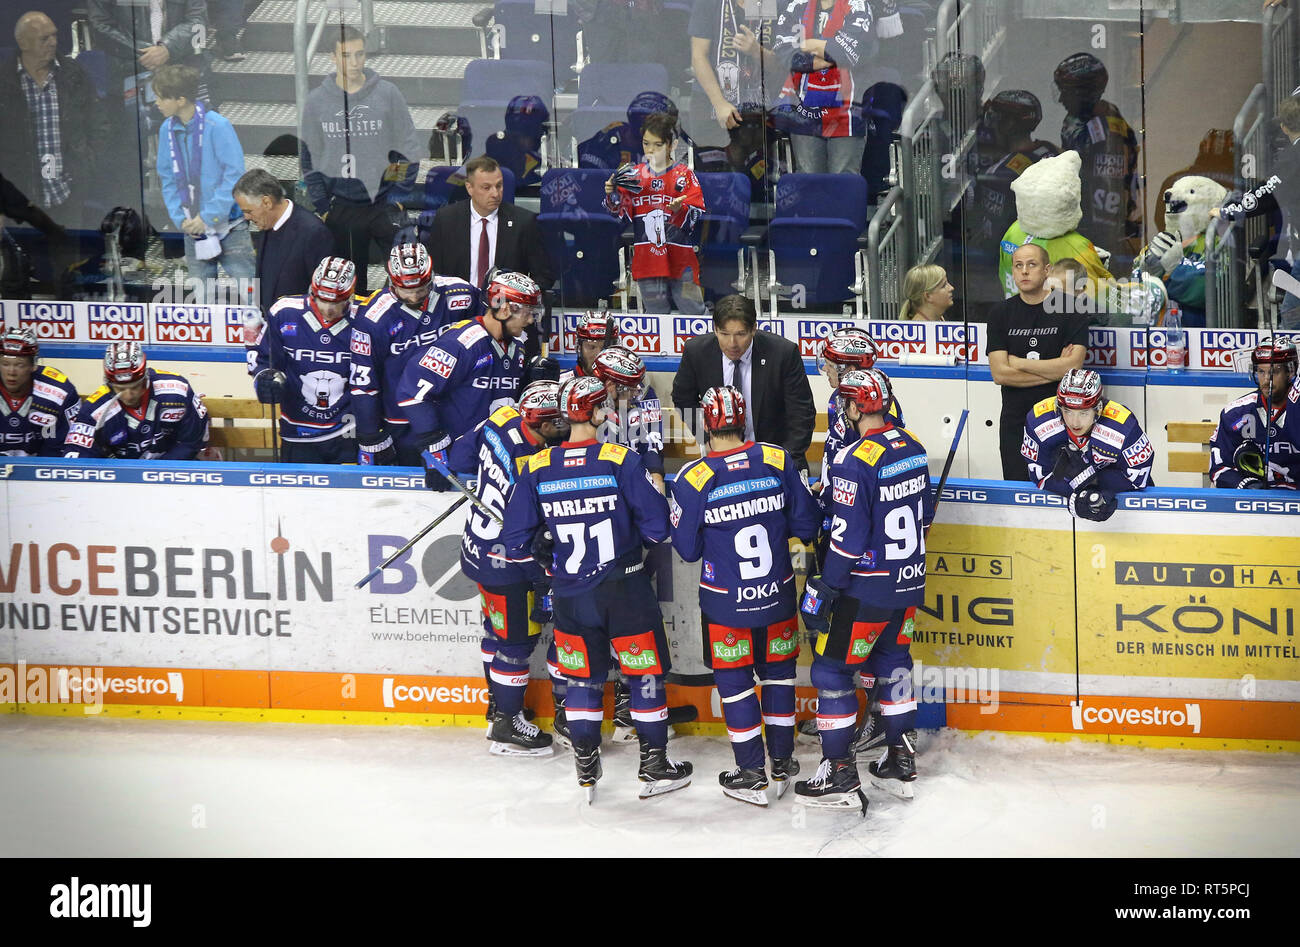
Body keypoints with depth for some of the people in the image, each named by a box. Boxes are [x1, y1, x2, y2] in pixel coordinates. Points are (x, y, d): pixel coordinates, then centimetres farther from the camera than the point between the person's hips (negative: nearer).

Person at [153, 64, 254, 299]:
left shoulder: (217, 126, -15)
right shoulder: (168, 129, 3)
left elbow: (234, 175, -15)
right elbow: (168, 179, 10)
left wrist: (209, 216, -16)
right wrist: (179, 218, -3)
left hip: (228, 225, -5)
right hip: (193, 229, 5)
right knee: (201, 296, 10)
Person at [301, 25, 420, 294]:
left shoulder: (387, 93, 0)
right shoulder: (316, 100, 3)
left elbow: (409, 150, 4)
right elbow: (309, 159, 9)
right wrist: (322, 207, 3)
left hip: (385, 206, -1)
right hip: (341, 209, 1)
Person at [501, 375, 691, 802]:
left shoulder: (537, 468, -4)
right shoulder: (622, 461, -13)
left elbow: (516, 544, -2)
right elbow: (657, 527, -14)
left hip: (571, 595, 3)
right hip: (625, 591, -3)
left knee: (583, 676, 16)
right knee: (645, 672, 11)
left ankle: (586, 769, 19)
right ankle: (654, 765, 18)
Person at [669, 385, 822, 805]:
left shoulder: (692, 480, -16)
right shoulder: (778, 462, -10)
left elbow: (688, 549, -7)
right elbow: (806, 523, -2)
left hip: (726, 602, -2)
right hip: (777, 594, 3)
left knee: (735, 682, 10)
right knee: (778, 673, 19)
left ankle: (752, 776, 14)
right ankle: (782, 765, 27)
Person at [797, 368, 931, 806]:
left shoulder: (855, 461, -22)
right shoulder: (912, 446, 3)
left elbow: (848, 539, -22)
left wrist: (823, 590, -14)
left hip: (867, 589, -8)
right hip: (909, 581, 8)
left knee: (832, 671, 2)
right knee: (893, 662, 20)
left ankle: (840, 775, 3)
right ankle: (901, 763, 25)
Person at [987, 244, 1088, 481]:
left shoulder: (1070, 309, -1)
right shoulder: (1001, 313, 6)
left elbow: (1074, 365, -12)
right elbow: (999, 373, -3)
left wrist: (1019, 363, -6)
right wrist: (1055, 369, -8)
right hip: (1015, 422, 2)